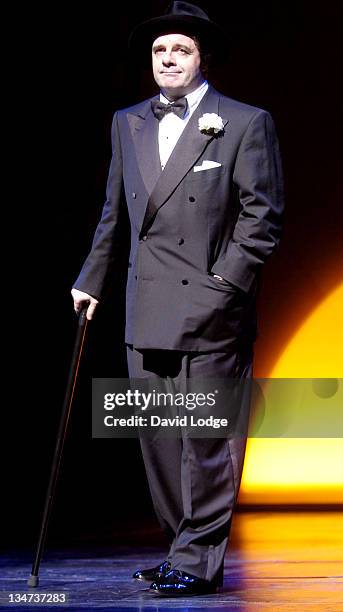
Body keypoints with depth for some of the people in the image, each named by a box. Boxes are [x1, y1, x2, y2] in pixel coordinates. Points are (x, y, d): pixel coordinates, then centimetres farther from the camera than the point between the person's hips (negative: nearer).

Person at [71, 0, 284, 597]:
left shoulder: (246, 122, 0)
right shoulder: (128, 123, 15)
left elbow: (262, 217, -4)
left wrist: (224, 287, -12)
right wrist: (91, 280, 23)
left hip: (211, 308, -5)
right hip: (147, 311, 5)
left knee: (207, 436, -4)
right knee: (158, 438, 7)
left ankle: (199, 560, 4)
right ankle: (184, 550, 18)